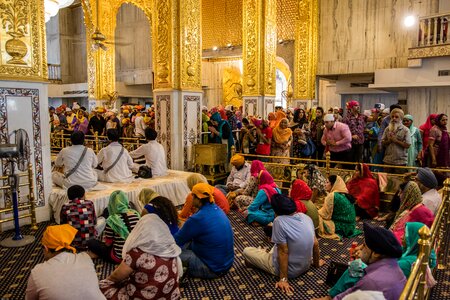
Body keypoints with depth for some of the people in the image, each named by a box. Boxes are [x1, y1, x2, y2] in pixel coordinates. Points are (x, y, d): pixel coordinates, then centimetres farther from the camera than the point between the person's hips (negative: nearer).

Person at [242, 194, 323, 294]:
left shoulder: (279, 221, -26)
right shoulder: (306, 217, -7)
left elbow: (283, 252, -25)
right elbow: (315, 243, 2)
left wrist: (283, 279, -18)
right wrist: (316, 263, 18)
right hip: (306, 265, 6)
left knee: (246, 251, 8)